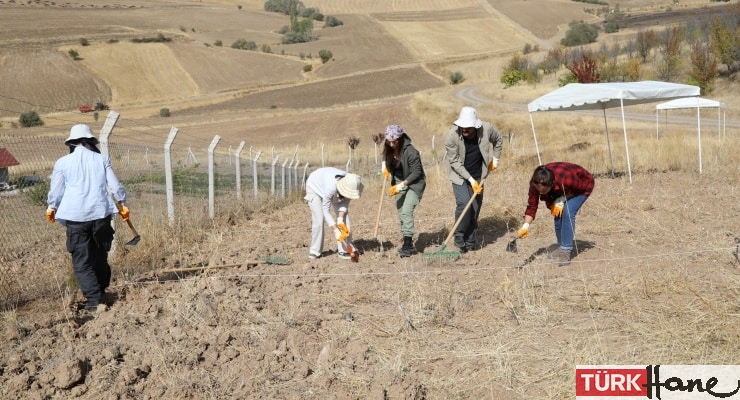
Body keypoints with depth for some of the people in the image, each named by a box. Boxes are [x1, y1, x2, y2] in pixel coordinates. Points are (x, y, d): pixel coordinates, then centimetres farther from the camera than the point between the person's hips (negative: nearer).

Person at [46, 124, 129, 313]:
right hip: (101, 214, 2)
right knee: (100, 258, 17)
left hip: (76, 217, -2)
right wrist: (123, 205, 23)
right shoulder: (101, 159, 4)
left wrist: (51, 209, 28)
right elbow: (116, 186, 6)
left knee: (82, 262, 2)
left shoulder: (63, 163, 0)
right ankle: (100, 292, 28)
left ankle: (95, 301, -6)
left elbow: (55, 192, 8)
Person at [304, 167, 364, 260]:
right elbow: (326, 210, -35)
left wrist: (340, 219, -28)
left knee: (344, 216, -9)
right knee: (318, 220, -16)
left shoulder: (351, 185, -31)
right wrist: (336, 230, -37)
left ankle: (344, 250, -3)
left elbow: (345, 201, -14)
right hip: (315, 187, -5)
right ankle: (315, 251, -2)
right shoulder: (330, 187, -45)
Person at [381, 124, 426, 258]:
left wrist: (401, 185, -25)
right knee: (400, 212, 9)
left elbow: (416, 173, -22)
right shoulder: (389, 149, -7)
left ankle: (408, 245, -17)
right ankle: (408, 244, 18)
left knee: (406, 211, -19)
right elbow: (385, 157, 17)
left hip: (413, 184, -8)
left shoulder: (411, 152, -27)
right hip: (399, 183, 8)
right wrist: (384, 166, -3)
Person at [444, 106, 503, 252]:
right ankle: (459, 236, -1)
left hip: (478, 176, 3)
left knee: (476, 207, 4)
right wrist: (471, 180, -20)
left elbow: (498, 139, 8)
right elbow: (455, 162, -18)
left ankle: (470, 241, 18)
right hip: (459, 176, -3)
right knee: (464, 203, -20)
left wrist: (495, 158, 5)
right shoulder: (451, 136, -24)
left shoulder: (486, 129, -17)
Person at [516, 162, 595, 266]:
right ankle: (562, 247, 13)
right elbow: (531, 206, -23)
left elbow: (581, 188, -22)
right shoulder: (535, 183, -30)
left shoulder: (566, 179, -44)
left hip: (582, 186, -5)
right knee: (558, 213, -9)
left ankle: (565, 252, -18)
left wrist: (562, 200, -29)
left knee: (567, 212, -23)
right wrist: (525, 226, -35)